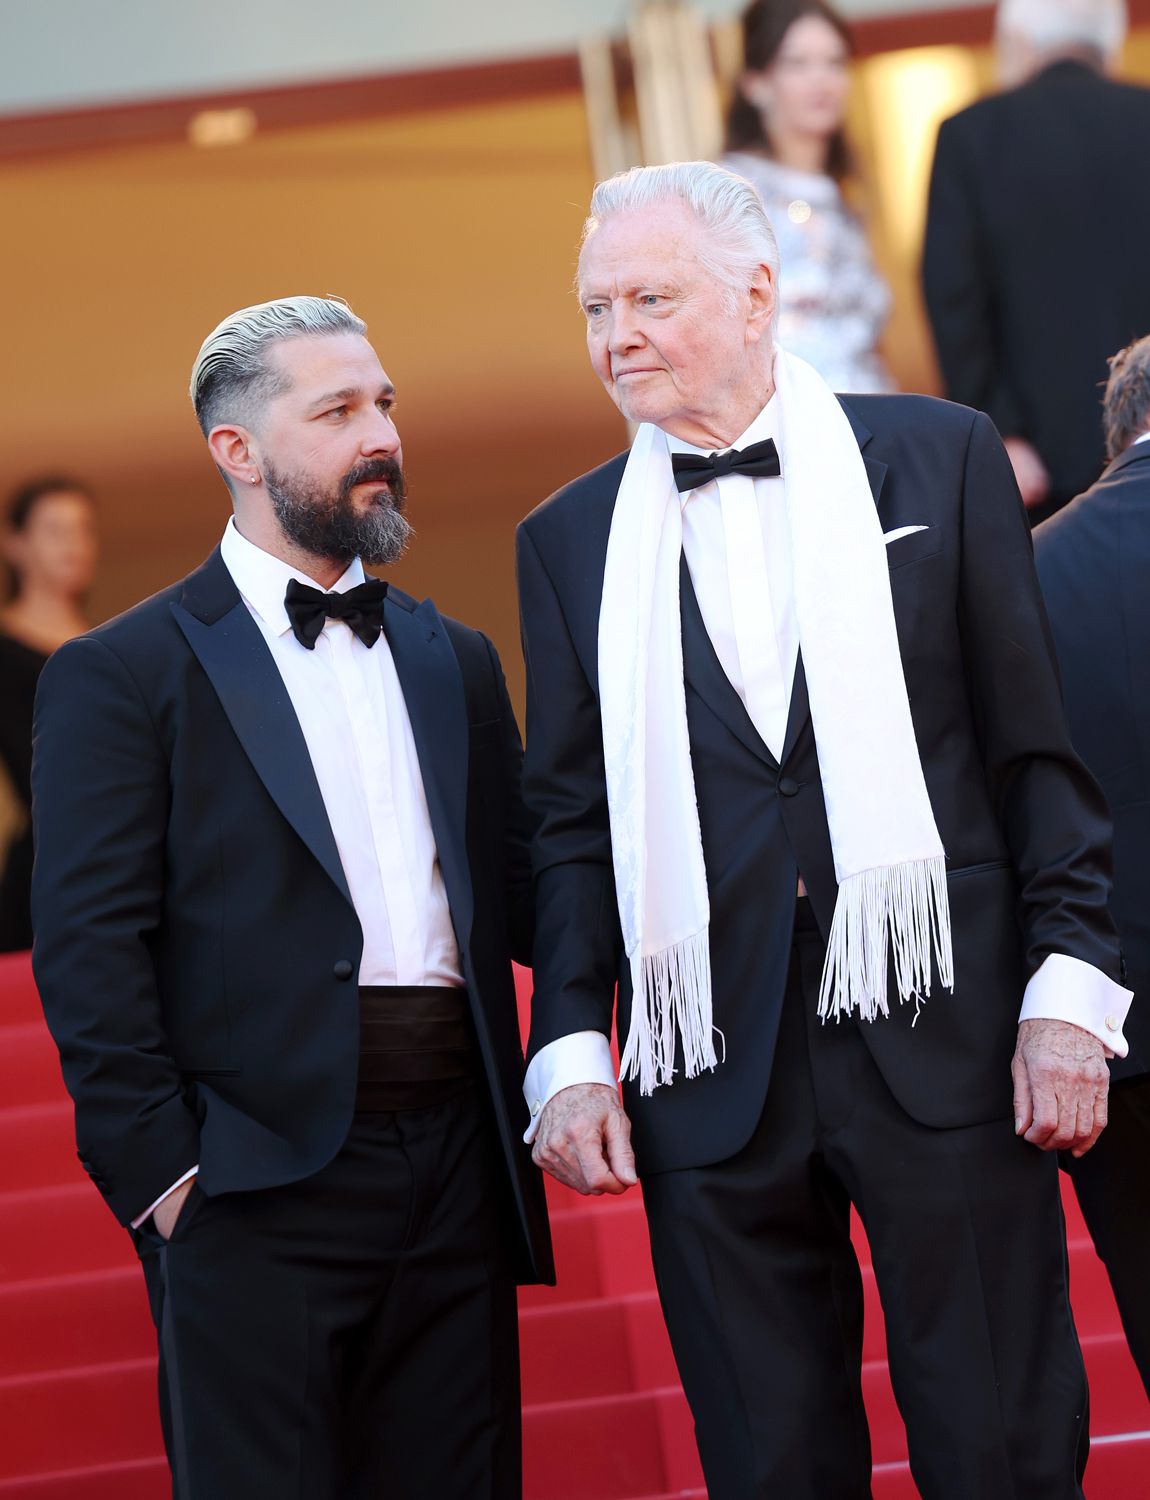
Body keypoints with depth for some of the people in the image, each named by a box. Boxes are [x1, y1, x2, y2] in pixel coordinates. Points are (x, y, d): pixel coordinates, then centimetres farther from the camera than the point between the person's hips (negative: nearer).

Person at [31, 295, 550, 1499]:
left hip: (456, 1173, 5)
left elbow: (517, 893, 17)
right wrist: (160, 1170, -12)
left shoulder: (455, 661, 19)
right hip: (261, 1191, -5)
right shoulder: (122, 674, 1)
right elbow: (89, 950, -5)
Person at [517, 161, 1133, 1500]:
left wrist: (1069, 988, -4)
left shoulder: (940, 457, 5)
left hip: (943, 1037, -1)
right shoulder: (569, 538, 11)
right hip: (712, 1075, 2)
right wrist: (570, 1051, 0)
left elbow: (1037, 746, 3)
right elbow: (569, 823, 10)